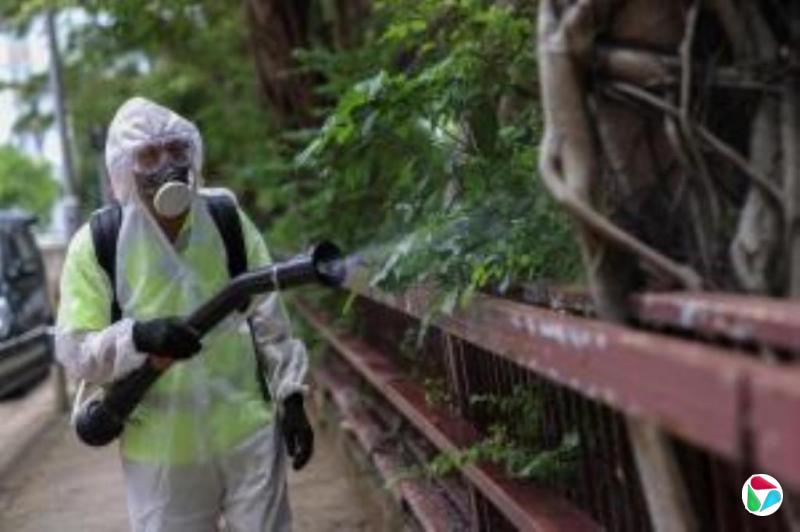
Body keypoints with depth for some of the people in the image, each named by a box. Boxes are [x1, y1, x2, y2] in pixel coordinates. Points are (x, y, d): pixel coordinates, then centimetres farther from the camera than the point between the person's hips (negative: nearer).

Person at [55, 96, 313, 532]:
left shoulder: (230, 222, 0)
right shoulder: (96, 244, -6)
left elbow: (269, 320, 6)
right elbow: (72, 350, -8)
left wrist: (290, 398, 2)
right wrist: (139, 337, -25)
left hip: (249, 432, 1)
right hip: (161, 448, -1)